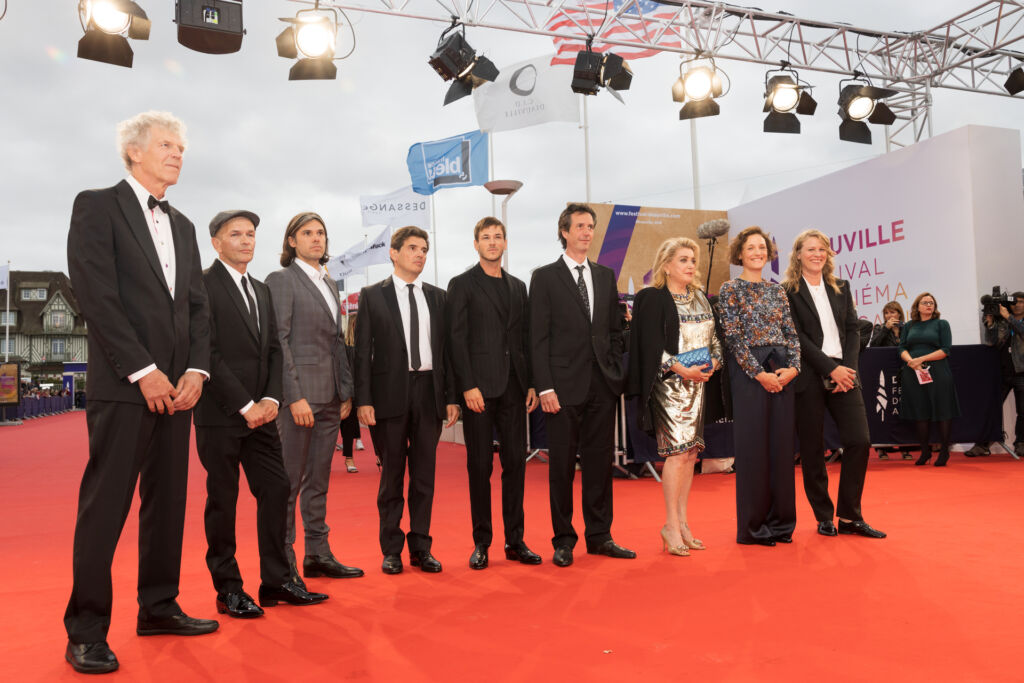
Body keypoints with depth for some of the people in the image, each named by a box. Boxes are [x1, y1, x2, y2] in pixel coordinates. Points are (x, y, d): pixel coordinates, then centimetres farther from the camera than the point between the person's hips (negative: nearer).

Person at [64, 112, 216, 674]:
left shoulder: (182, 226, 19)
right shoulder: (97, 206, -1)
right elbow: (96, 296, -11)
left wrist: (195, 370, 0)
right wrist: (143, 370, -14)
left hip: (176, 387, 7)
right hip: (122, 385, -6)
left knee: (167, 501, 10)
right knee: (105, 506, -3)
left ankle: (158, 607, 22)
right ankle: (86, 632, 6)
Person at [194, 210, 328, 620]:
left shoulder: (261, 291, 17)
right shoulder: (204, 285, -6)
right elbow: (208, 353, -14)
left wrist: (271, 398, -2)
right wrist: (245, 405, -15)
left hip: (259, 412, 7)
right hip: (220, 415, -7)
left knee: (276, 490, 6)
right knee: (223, 500, 2)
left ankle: (276, 581, 16)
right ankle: (228, 590, 14)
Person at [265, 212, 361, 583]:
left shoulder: (329, 283, 18)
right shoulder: (281, 279, -5)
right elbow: (278, 340, -12)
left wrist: (346, 391, 12)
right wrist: (294, 397, -18)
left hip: (330, 395, 8)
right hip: (299, 392, -7)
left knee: (318, 479, 13)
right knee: (288, 481, -1)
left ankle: (318, 554, 21)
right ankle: (283, 563, 7)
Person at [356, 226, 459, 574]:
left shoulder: (437, 296, 11)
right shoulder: (372, 295, 2)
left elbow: (445, 349, 10)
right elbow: (363, 351, -1)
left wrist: (451, 396, 5)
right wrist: (363, 400, -8)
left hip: (429, 392, 3)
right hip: (390, 393, -3)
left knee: (424, 473, 8)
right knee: (392, 473, 5)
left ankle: (421, 548, 19)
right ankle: (391, 549, 17)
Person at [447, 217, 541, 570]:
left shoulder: (518, 286, 16)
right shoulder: (462, 284, 1)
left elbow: (525, 338, 15)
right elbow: (457, 339, -6)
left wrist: (532, 383, 7)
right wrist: (468, 386, -14)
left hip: (513, 387, 5)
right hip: (479, 388, -4)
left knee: (516, 462, 7)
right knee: (480, 465, 2)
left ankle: (515, 540, 17)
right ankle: (481, 543, 12)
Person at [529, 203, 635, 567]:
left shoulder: (605, 276, 14)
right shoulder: (545, 277, -1)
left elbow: (615, 330, 16)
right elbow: (538, 337, -6)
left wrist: (617, 373, 6)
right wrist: (545, 387, -12)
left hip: (603, 385, 4)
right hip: (564, 384, -4)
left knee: (600, 461, 10)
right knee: (562, 465, 3)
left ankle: (599, 536, 21)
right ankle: (563, 540, 15)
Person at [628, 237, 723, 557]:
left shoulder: (701, 298, 16)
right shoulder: (652, 298, -4)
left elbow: (713, 338, 17)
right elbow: (651, 345, -11)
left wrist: (713, 363, -3)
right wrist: (680, 369, -19)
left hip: (698, 382, 7)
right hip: (668, 384, -7)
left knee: (690, 453, 6)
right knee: (678, 451, -11)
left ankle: (682, 523, 14)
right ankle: (671, 526, -2)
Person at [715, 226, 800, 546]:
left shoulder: (777, 290, 14)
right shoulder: (730, 289, -1)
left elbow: (792, 333, 11)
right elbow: (734, 337, -9)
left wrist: (793, 367, -6)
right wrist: (760, 373, -14)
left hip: (782, 372, 5)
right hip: (748, 372, -5)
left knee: (782, 443, 7)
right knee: (753, 445, -2)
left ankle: (780, 521, 18)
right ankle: (753, 526, 9)